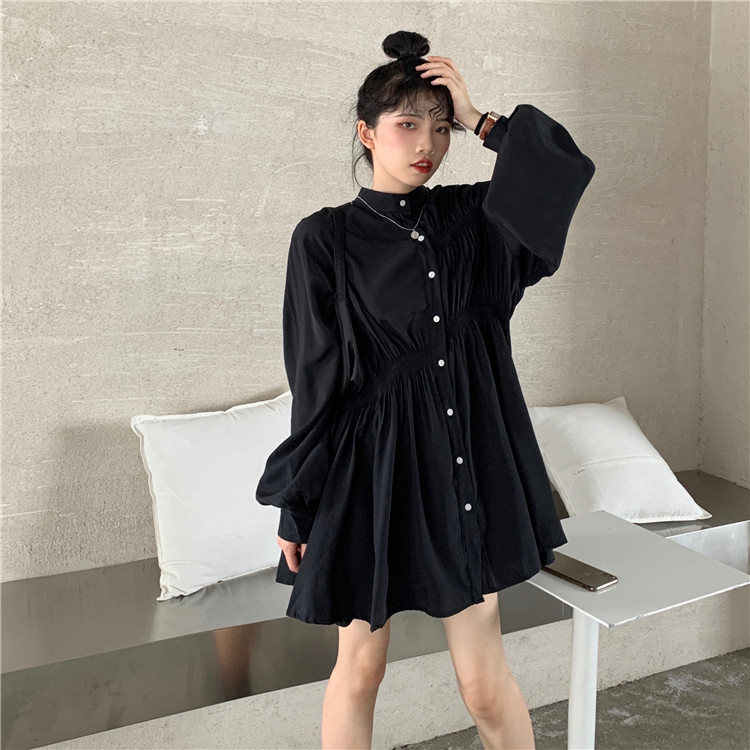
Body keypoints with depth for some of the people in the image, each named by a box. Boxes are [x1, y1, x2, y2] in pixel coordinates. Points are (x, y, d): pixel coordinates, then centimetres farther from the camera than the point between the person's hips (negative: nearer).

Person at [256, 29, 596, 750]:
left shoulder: (467, 216, 7)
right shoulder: (325, 238, -4)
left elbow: (567, 167, -1)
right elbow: (316, 379, -5)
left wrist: (479, 118, -3)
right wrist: (295, 509, -3)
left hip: (468, 460, 3)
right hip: (375, 467, -2)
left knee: (484, 677, 8)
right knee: (360, 666, 13)